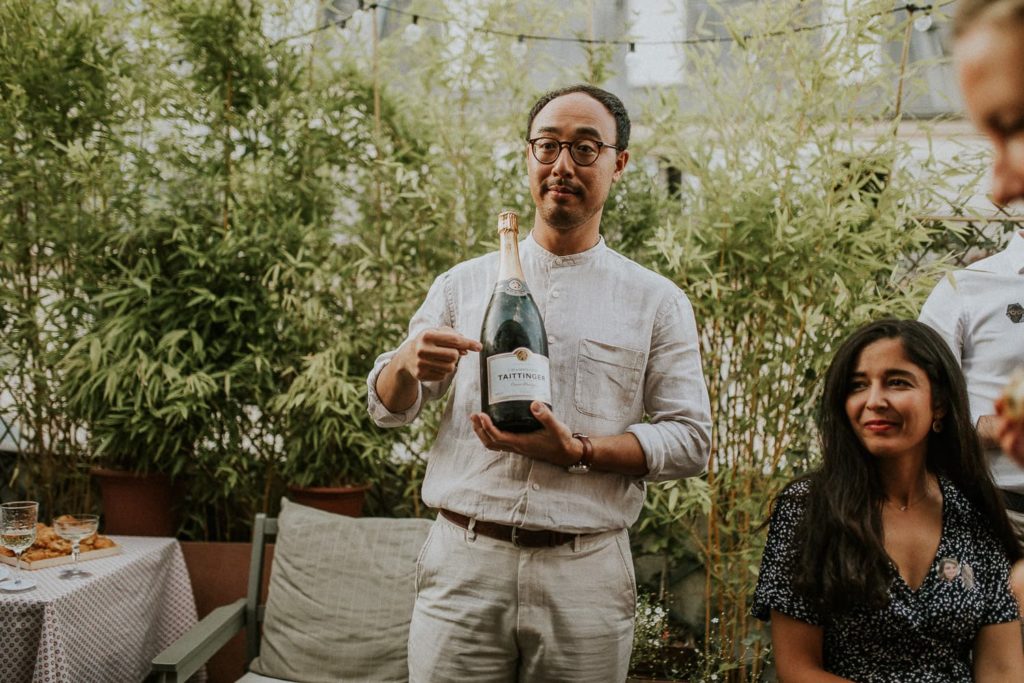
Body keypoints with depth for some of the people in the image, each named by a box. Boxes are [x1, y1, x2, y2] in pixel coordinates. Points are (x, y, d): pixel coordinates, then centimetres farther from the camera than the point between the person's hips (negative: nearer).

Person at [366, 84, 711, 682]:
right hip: (464, 566, 1)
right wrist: (407, 364, -14)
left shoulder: (658, 302, 5)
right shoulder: (463, 284, 9)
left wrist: (577, 452, -16)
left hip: (587, 581, 0)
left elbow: (691, 440, -1)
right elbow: (388, 409, 9)